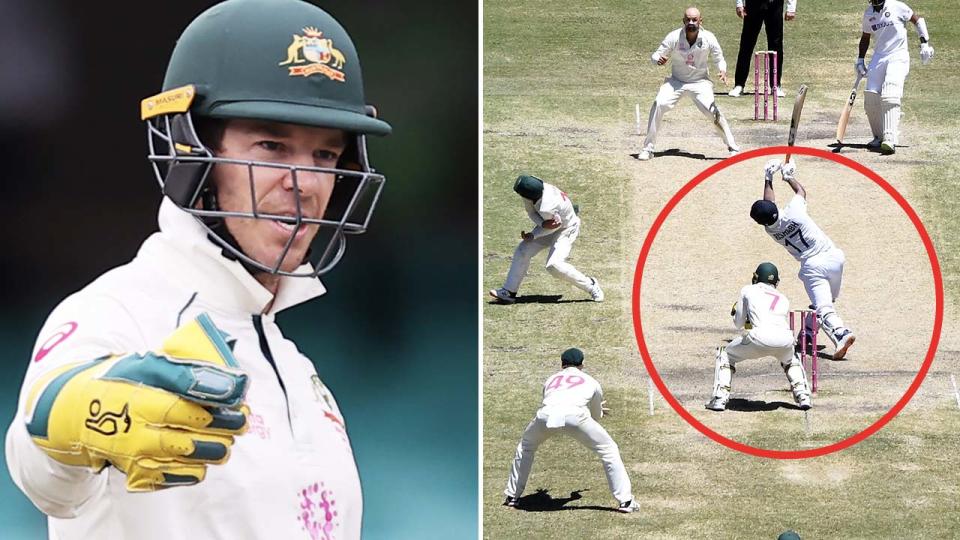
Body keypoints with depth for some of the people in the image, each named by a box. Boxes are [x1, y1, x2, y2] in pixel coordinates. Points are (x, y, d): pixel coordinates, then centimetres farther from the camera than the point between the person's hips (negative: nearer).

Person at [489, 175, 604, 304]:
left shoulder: (547, 208, -41)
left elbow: (556, 224, -22)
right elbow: (531, 212, -6)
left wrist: (533, 235, -14)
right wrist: (543, 224, -25)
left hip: (566, 229, -8)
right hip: (548, 226, 8)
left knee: (554, 265, -22)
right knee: (523, 251, 2)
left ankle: (591, 285, -7)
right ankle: (509, 292, 10)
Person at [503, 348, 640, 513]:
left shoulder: (551, 379, 38)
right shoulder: (591, 382, 31)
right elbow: (596, 417, 42)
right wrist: (596, 410, 68)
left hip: (546, 414, 3)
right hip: (575, 415, -2)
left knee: (525, 447, 32)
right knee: (608, 450, 14)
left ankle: (512, 496, 31)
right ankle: (625, 501, 6)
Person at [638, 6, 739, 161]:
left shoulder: (708, 38, -16)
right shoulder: (674, 37, -19)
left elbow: (719, 59, -5)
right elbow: (656, 56, -15)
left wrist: (722, 71, -27)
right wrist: (658, 60, -40)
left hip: (700, 82, 0)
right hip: (676, 81, 0)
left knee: (713, 111, -19)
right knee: (659, 104, -21)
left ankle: (733, 147, -2)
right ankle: (648, 148, -10)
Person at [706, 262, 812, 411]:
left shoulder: (747, 290, 21)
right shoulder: (783, 298, 30)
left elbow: (739, 324, 24)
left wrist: (735, 312, 46)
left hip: (759, 337, -3)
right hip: (785, 339, 3)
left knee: (725, 354, 23)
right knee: (791, 359, 39)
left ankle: (720, 398, 9)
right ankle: (802, 396, 21)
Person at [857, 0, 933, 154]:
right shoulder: (868, 13, 10)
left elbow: (918, 20, 2)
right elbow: (865, 37, 23)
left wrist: (925, 43, -5)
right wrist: (860, 60, 17)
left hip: (898, 56, -6)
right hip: (878, 57, 6)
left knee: (890, 96, -23)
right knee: (870, 98, -1)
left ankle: (890, 140, -30)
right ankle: (879, 137, 18)